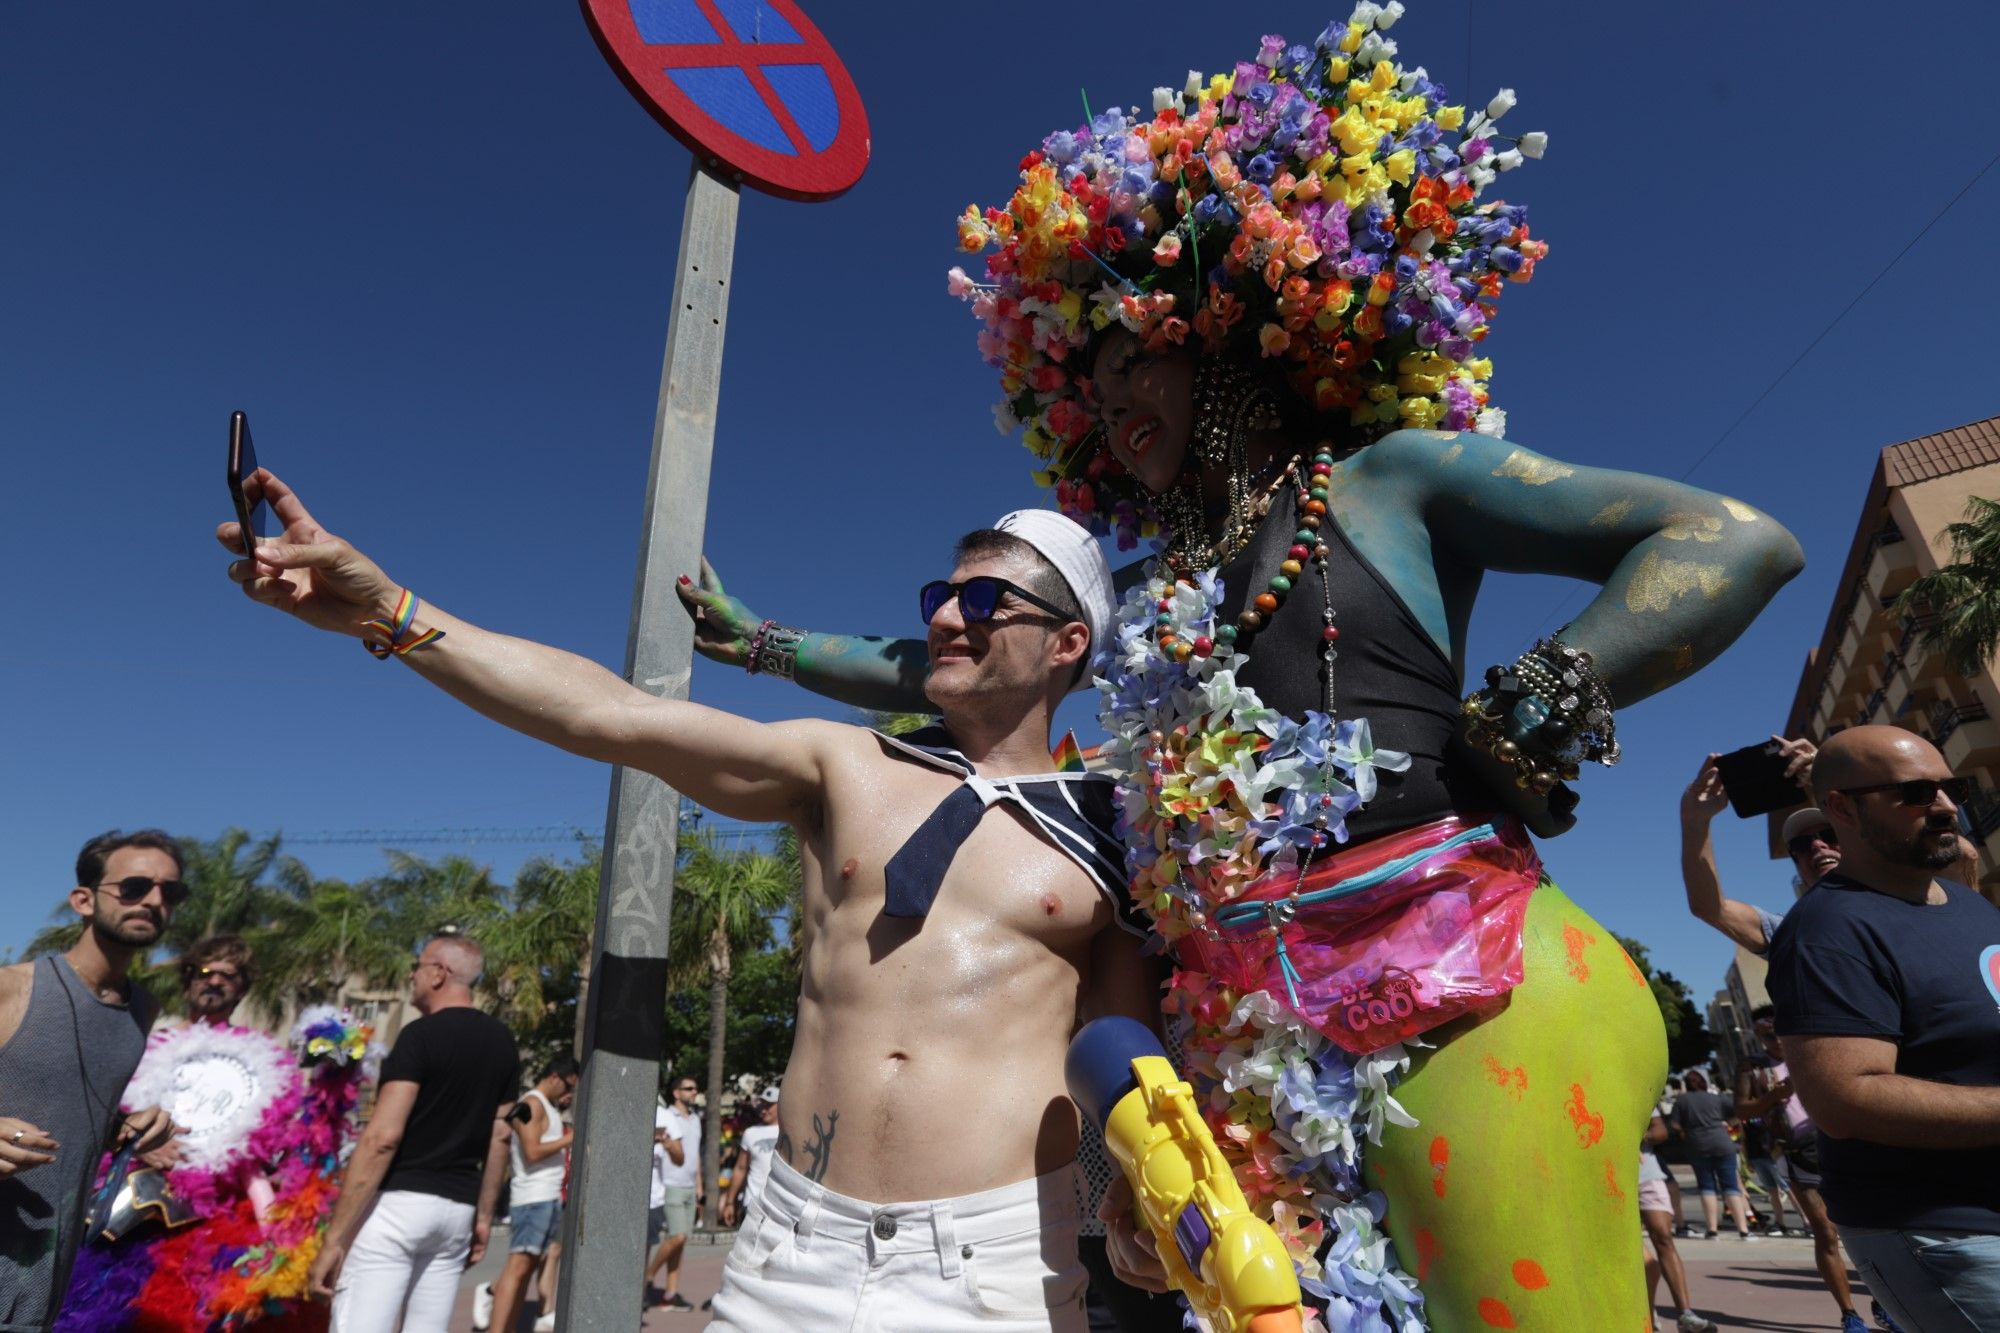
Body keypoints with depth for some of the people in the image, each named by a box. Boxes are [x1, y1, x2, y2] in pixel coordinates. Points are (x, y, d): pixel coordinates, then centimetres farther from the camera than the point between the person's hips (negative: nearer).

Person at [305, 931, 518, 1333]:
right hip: (458, 1209, 7)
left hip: (398, 1201, -7)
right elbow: (500, 1138, 13)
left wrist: (334, 1238, -14)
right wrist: (484, 1215, 20)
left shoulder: (421, 1035, -11)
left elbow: (383, 1137, -17)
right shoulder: (502, 1043, 10)